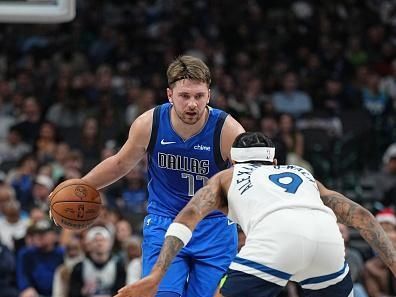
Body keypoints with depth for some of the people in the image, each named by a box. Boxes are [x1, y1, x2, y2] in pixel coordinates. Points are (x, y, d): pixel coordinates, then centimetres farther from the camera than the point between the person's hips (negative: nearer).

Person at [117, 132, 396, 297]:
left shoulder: (227, 176, 32)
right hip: (327, 236, 3)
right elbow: (361, 216, 28)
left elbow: (189, 216, 14)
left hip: (276, 237, -3)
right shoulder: (304, 176, 40)